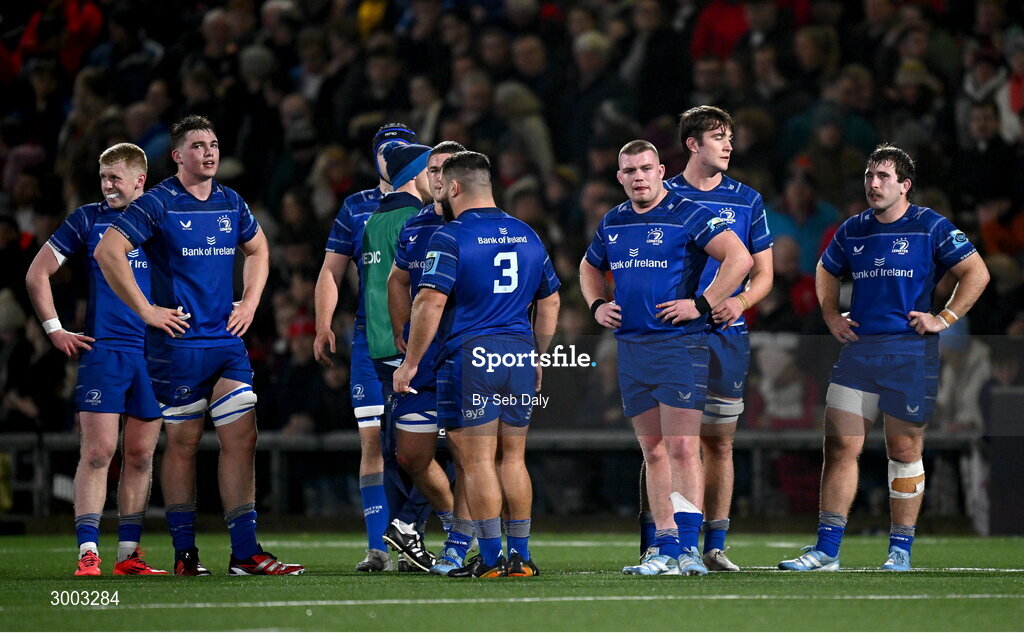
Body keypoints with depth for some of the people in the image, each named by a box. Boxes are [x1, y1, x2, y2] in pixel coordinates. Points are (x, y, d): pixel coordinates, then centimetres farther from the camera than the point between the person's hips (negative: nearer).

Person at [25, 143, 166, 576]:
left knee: (141, 456, 5)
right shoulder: (88, 219, 4)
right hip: (102, 350, -2)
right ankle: (88, 552, -10)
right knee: (97, 452, -10)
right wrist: (54, 330, 2)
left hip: (155, 355, 2)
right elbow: (37, 274, 8)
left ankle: (129, 553, 11)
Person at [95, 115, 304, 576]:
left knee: (242, 439, -2)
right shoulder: (158, 204, -7)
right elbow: (107, 252, -13)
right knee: (183, 443, 2)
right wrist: (145, 310, -14)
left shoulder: (231, 204, 11)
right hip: (178, 344, -5)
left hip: (227, 342, 5)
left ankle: (245, 553, -2)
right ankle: (184, 553, 10)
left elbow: (257, 249, 29)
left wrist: (250, 303, 15)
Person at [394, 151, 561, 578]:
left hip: (470, 358, -6)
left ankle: (491, 558, -6)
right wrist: (537, 358, 28)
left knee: (477, 461, -4)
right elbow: (549, 303, 19)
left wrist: (411, 363, -9)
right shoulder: (527, 235, 13)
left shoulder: (451, 237, -8)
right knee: (512, 458, 11)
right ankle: (520, 556, 11)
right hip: (519, 353, 6)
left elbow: (430, 303, -16)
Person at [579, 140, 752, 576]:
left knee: (683, 449, -11)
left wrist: (701, 304, -15)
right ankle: (664, 547, 9)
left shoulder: (688, 216, -6)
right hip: (631, 348, 7)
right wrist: (597, 305, 14)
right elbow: (590, 268, 32)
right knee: (654, 453, 8)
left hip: (679, 345, -6)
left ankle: (687, 547, -11)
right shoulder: (612, 223, 14)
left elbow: (739, 258, -13)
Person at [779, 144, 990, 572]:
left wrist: (944, 319, -6)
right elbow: (826, 272, 30)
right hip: (858, 351, 4)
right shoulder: (852, 231, 12)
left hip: (910, 352, -4)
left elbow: (977, 272, 0)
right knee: (840, 446, -3)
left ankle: (900, 551, 10)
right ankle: (826, 550, -2)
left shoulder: (930, 227, -1)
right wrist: (831, 316, 15)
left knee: (905, 451, 2)